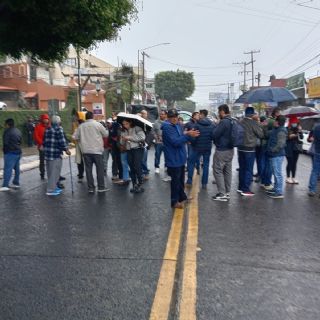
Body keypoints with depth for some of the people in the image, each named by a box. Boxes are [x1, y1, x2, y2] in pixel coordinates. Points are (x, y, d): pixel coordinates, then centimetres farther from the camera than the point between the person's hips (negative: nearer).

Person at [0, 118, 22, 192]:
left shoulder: (7, 131, -12)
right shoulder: (18, 131, 13)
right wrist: (16, 146, 11)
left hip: (10, 153, -8)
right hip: (18, 152, 8)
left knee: (8, 169, -8)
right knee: (17, 168, 15)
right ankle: (16, 183, 23)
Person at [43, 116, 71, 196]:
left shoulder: (47, 129, 14)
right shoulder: (58, 129, -10)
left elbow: (44, 141, 18)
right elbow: (62, 140, -15)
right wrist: (66, 149, -7)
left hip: (47, 153, 9)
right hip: (56, 154, -9)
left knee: (50, 172, 16)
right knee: (54, 172, -3)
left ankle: (53, 187, 27)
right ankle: (51, 190, -2)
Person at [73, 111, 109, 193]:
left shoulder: (81, 126, 4)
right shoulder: (97, 124, -5)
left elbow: (75, 137, 7)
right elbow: (106, 134, 3)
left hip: (86, 150, 3)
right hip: (97, 150, -3)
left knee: (88, 169, 7)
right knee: (100, 169, 5)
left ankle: (91, 187, 10)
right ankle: (101, 187, 7)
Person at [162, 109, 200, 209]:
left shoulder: (177, 125, 10)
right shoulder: (167, 128, -19)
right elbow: (175, 142, -27)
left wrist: (187, 134, -5)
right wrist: (188, 135, -33)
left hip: (180, 157, 9)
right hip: (173, 159, -9)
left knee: (181, 179, 21)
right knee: (175, 180, 1)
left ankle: (182, 196, 37)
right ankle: (174, 201, 14)